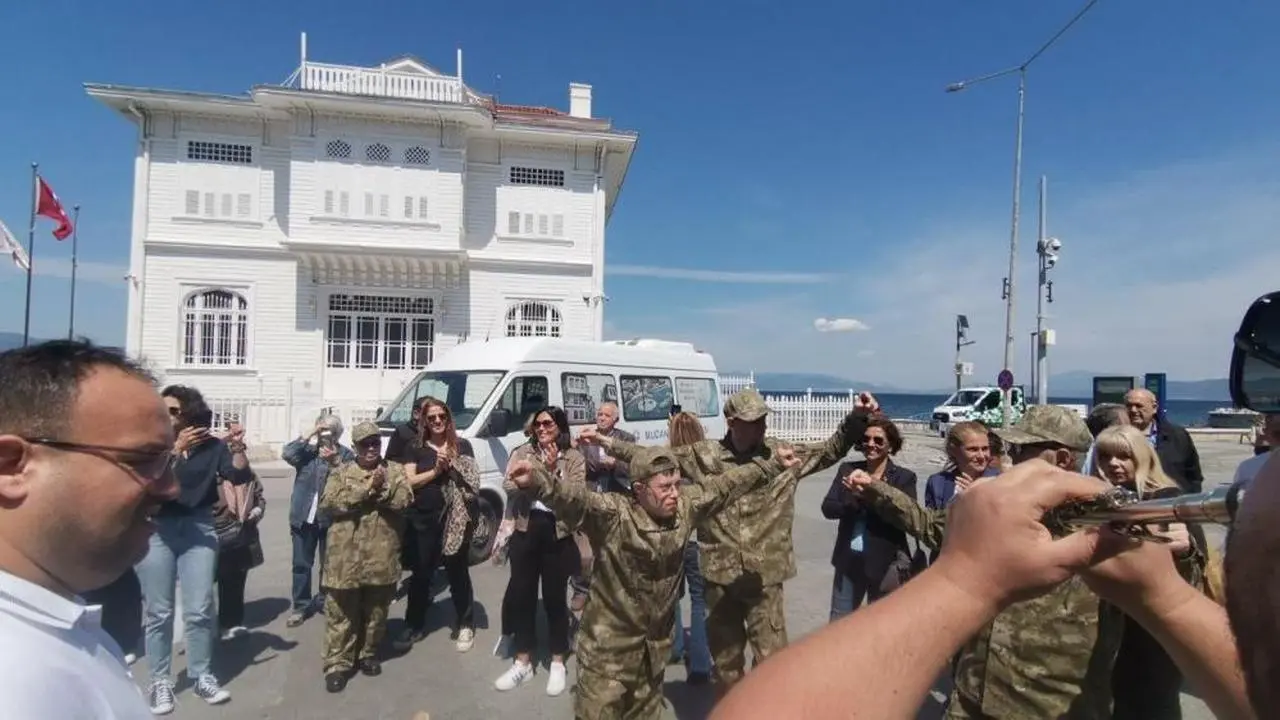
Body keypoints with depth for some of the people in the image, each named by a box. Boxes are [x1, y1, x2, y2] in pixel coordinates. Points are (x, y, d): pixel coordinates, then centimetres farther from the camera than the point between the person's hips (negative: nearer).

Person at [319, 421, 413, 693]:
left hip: (382, 555, 1)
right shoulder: (341, 472, 5)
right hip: (345, 555, -1)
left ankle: (368, 654, 31)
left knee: (376, 610, 14)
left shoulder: (395, 471, 6)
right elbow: (329, 502, -10)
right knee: (341, 612, 5)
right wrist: (367, 489, -16)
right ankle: (338, 663, 17)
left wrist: (382, 488, -19)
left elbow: (404, 499, -7)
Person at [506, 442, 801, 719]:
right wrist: (538, 479, -64)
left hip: (656, 643, 6)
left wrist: (772, 463, 11)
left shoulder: (686, 505, -8)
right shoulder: (613, 514, -26)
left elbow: (726, 484, 4)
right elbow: (575, 499, -43)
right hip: (609, 645, -5)